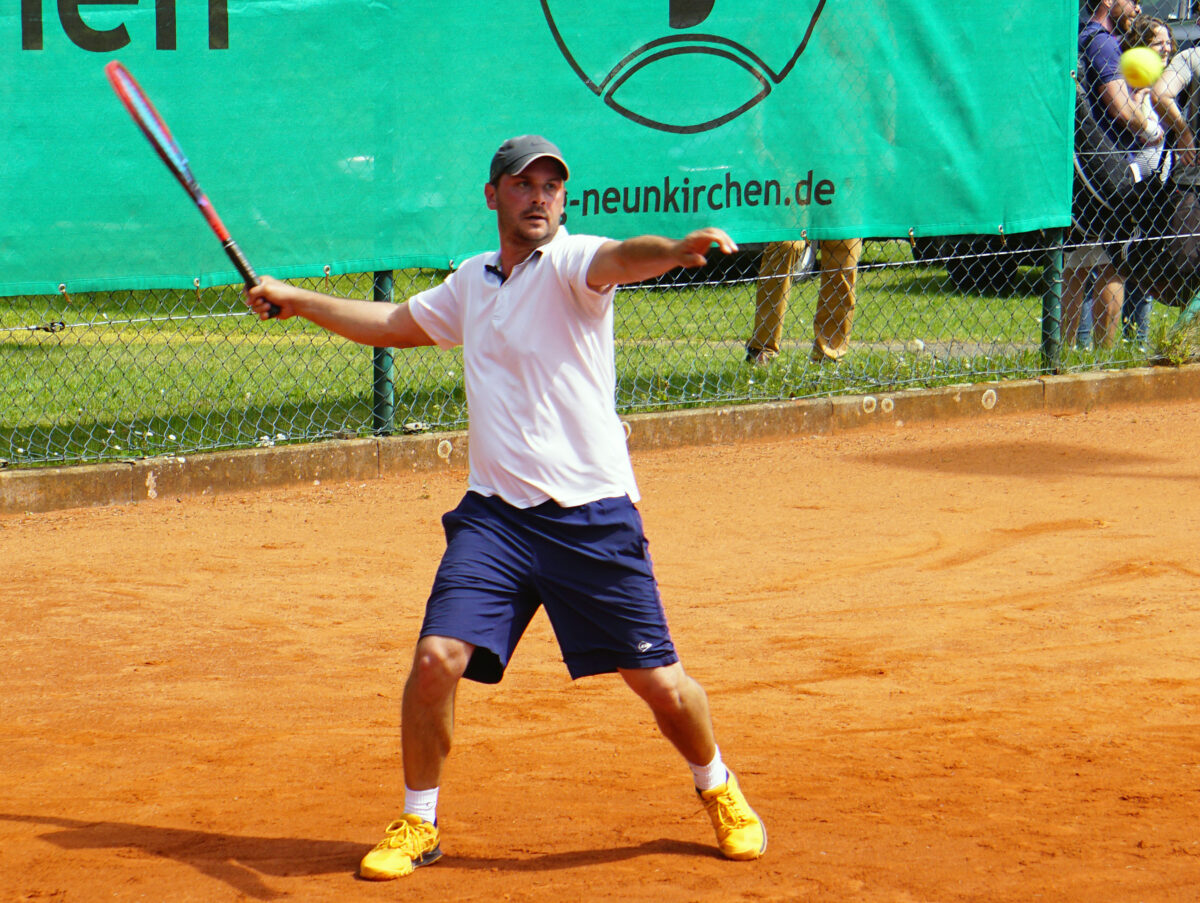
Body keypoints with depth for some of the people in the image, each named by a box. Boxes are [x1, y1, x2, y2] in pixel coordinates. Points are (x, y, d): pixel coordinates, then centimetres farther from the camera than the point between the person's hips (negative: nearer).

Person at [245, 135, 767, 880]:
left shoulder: (569, 264, -7)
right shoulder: (471, 282, 13)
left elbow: (620, 260, -32)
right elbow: (395, 324, 32)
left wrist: (677, 250, -54)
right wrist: (297, 300, 33)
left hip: (594, 517, -4)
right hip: (496, 512, 4)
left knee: (661, 684, -1)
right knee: (438, 658, -12)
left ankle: (719, 790, 29)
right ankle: (419, 824, 8)